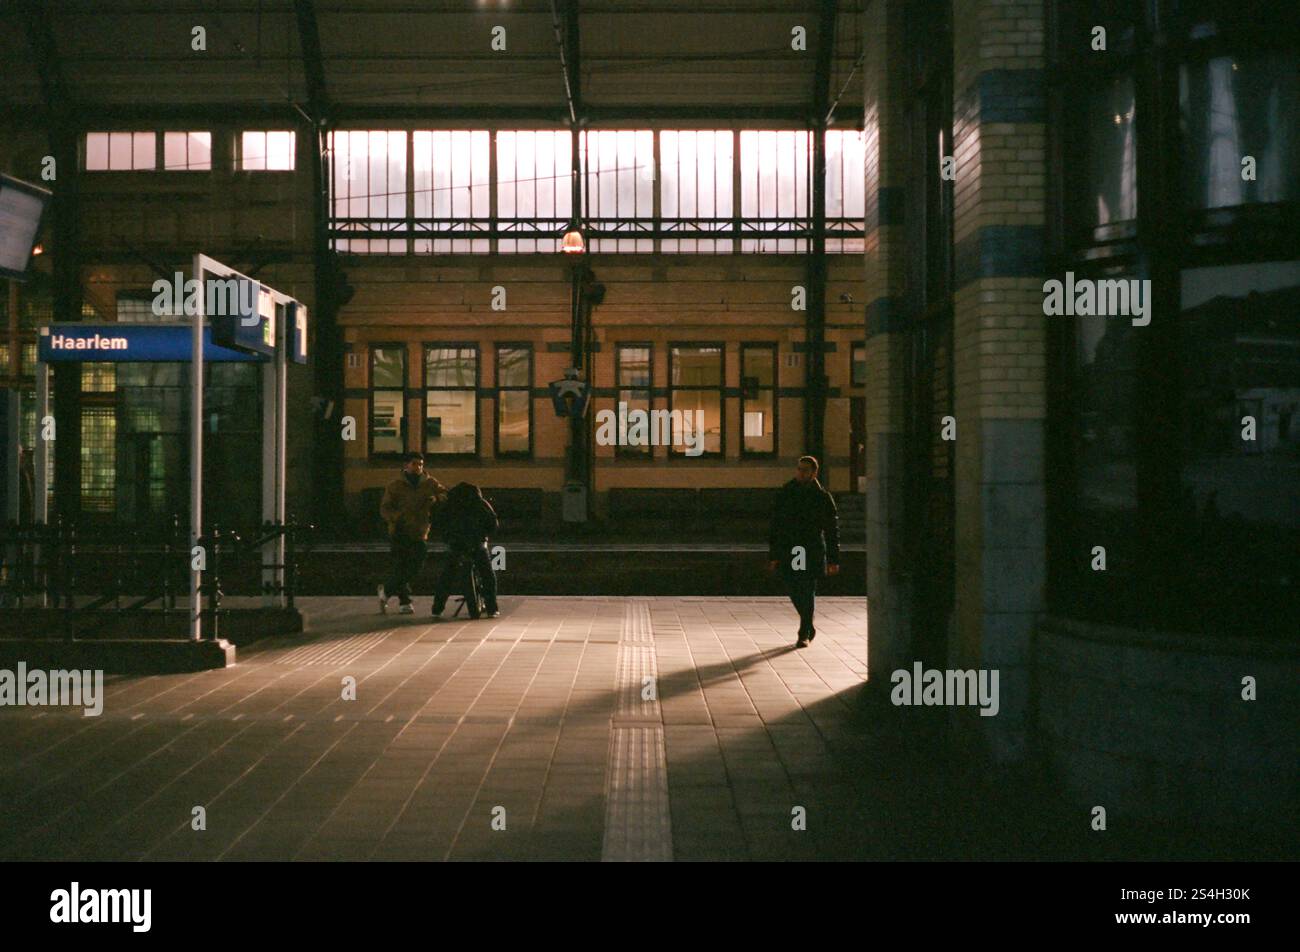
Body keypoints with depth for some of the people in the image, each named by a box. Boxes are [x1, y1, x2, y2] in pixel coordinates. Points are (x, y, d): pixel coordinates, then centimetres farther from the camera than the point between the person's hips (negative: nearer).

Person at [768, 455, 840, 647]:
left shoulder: (823, 497, 2)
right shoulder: (784, 494, 7)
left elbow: (832, 529, 4)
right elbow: (775, 525, 9)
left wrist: (833, 559, 0)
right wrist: (773, 555, 5)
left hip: (812, 552, -2)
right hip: (788, 551, 3)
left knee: (807, 592, -3)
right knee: (793, 589, 4)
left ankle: (804, 634, 6)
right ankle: (808, 627, 26)